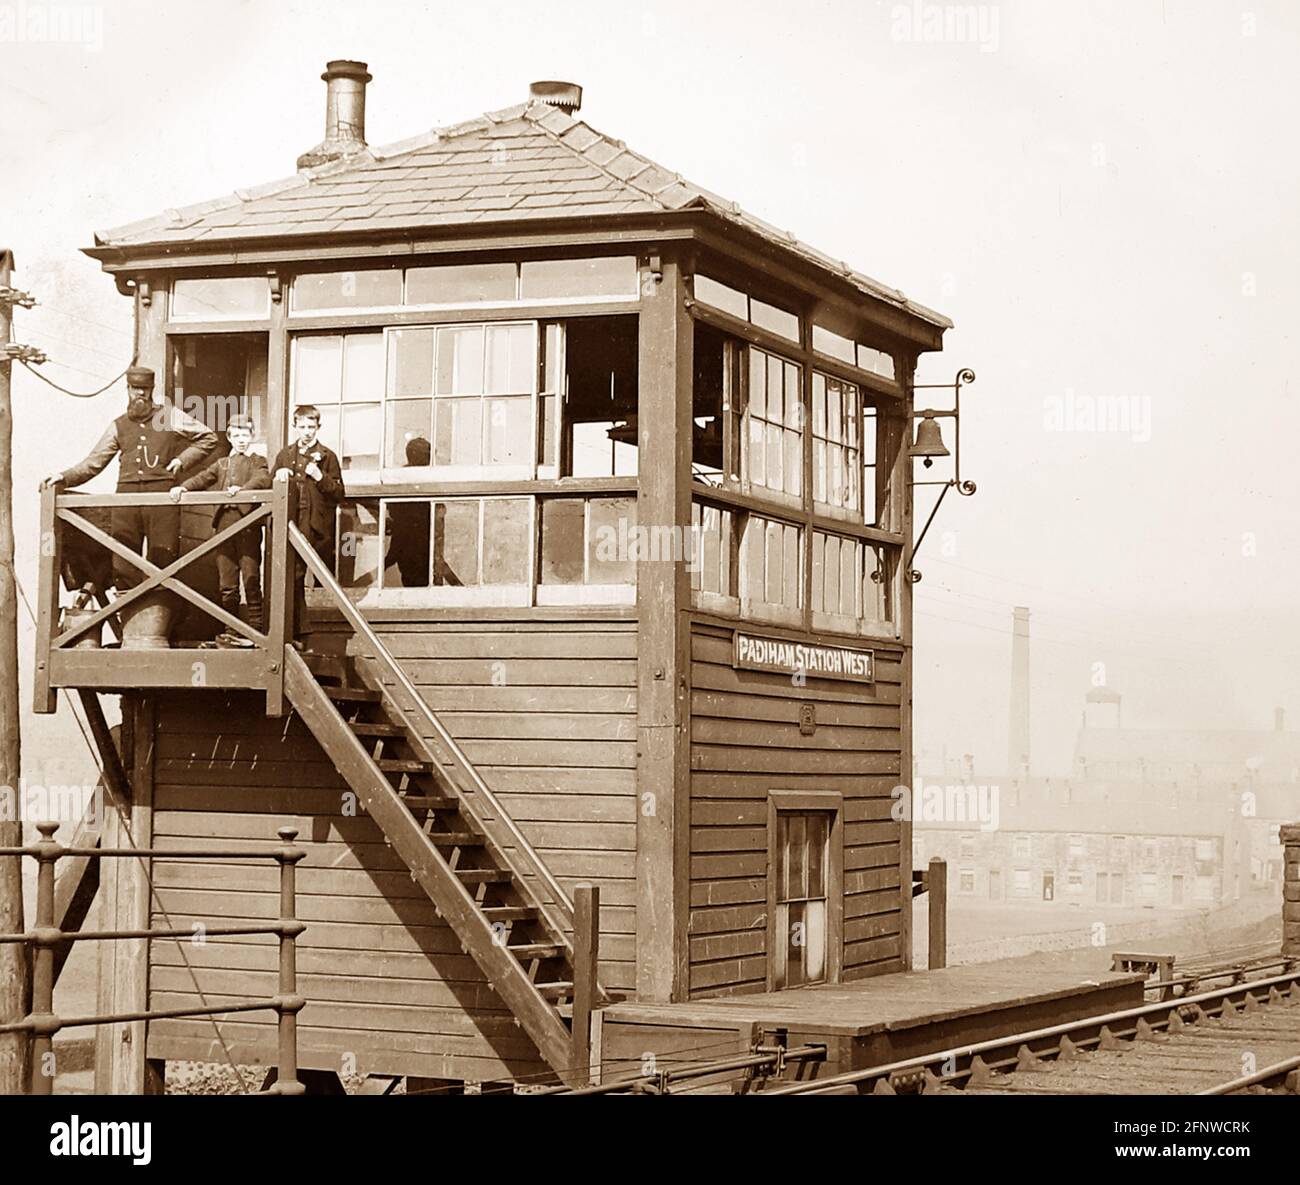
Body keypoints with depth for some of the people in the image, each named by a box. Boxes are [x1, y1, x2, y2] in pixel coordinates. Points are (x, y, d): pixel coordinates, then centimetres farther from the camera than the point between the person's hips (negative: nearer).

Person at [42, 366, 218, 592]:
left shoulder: (170, 416, 13)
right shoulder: (119, 426, 20)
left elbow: (208, 438, 16)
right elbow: (94, 462, 18)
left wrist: (183, 459, 4)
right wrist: (64, 478, 4)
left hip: (161, 491, -2)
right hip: (127, 493, 3)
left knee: (163, 553, -8)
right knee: (124, 562, -4)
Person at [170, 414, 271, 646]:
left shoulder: (258, 462, 9)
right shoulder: (221, 464, 24)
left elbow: (263, 479, -11)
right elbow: (203, 478, 10)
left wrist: (242, 488, -30)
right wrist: (183, 488, -9)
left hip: (248, 524, -5)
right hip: (224, 524, 5)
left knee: (251, 579, -6)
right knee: (226, 583, 4)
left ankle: (254, 629, -3)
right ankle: (233, 631, 9)